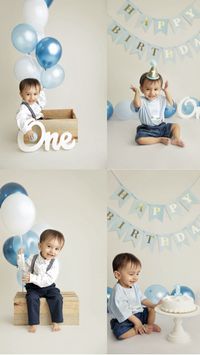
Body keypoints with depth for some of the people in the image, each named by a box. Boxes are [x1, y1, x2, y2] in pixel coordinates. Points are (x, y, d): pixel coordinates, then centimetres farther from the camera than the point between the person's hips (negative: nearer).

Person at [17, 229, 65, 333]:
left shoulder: (54, 263, -16)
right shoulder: (33, 258, -11)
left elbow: (48, 279, -26)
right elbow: (25, 270, -1)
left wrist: (32, 278, -36)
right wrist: (21, 256, -12)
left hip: (48, 287, 0)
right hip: (33, 287, 0)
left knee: (57, 298, -22)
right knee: (32, 298, -27)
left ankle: (56, 322, -9)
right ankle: (33, 323, -19)